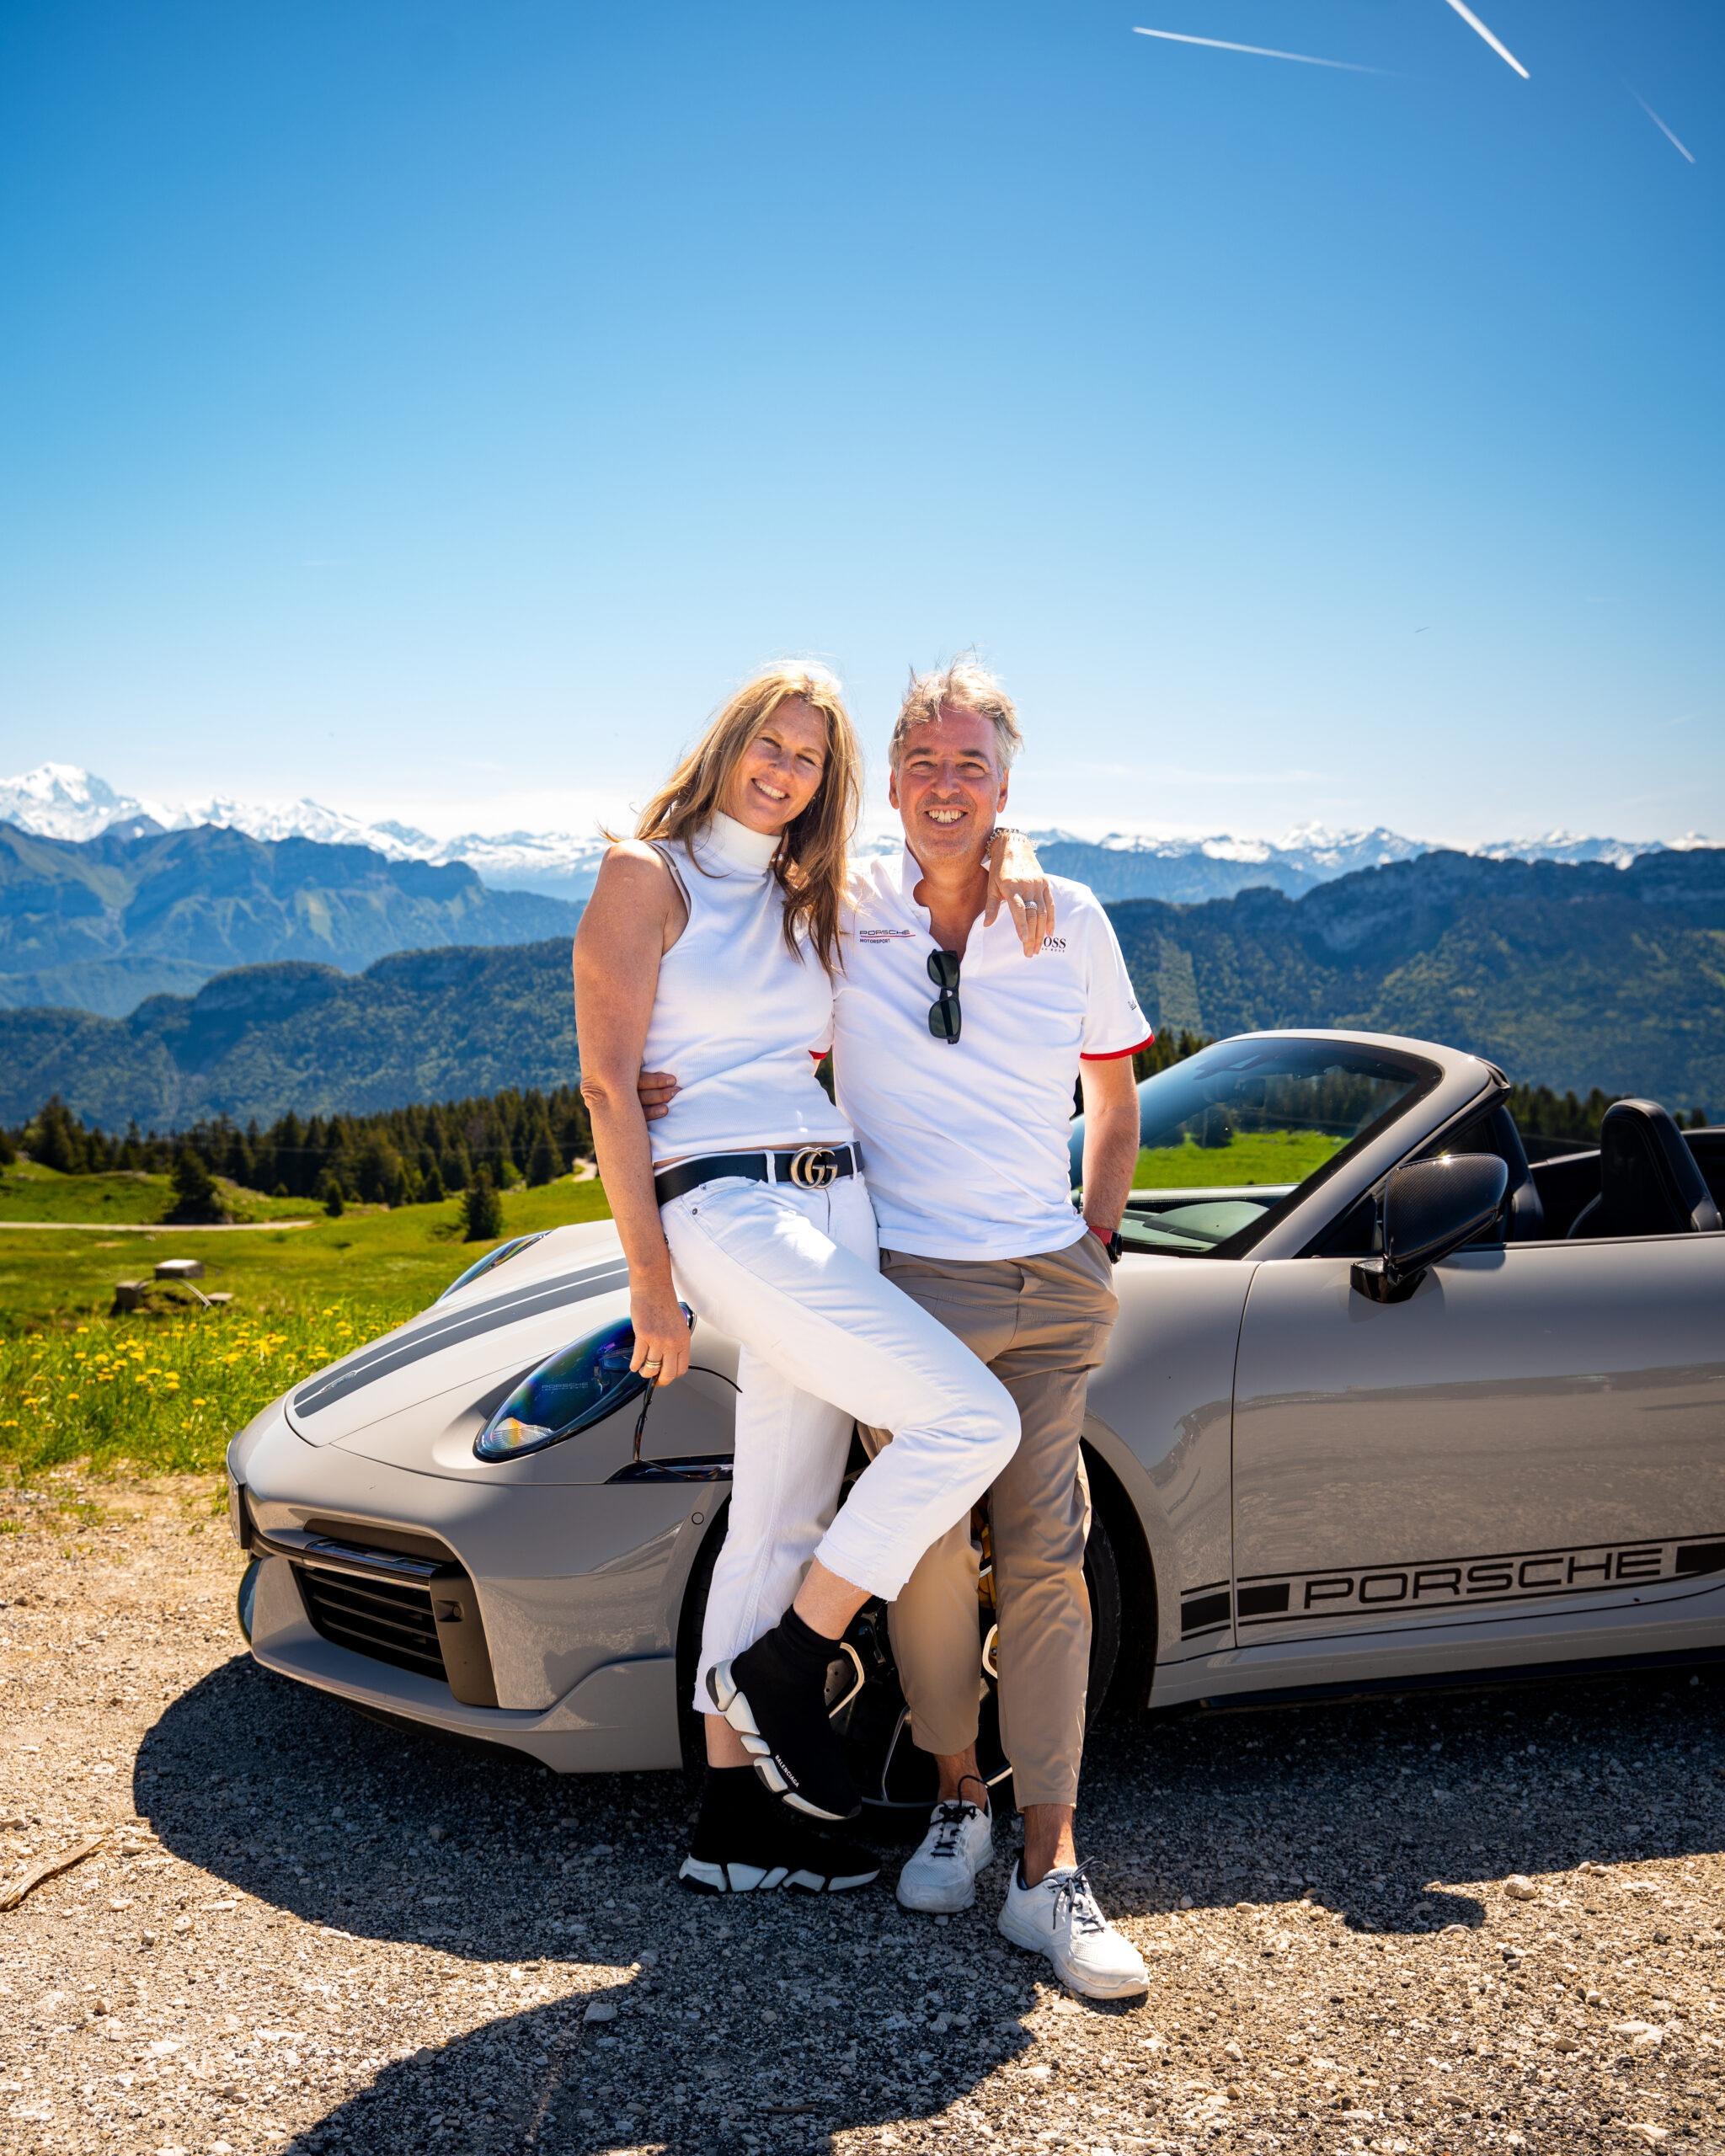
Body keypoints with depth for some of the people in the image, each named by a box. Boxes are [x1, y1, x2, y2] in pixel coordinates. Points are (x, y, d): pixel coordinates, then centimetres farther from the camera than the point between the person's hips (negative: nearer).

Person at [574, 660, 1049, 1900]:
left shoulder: (815, 903, 19)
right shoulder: (649, 876, 0)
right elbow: (608, 1084, -6)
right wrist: (650, 1276, -11)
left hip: (839, 1205, 7)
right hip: (727, 1207, -7)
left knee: (784, 1521, 9)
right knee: (972, 1419, -17)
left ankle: (736, 1819, 20)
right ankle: (782, 1668, -1)